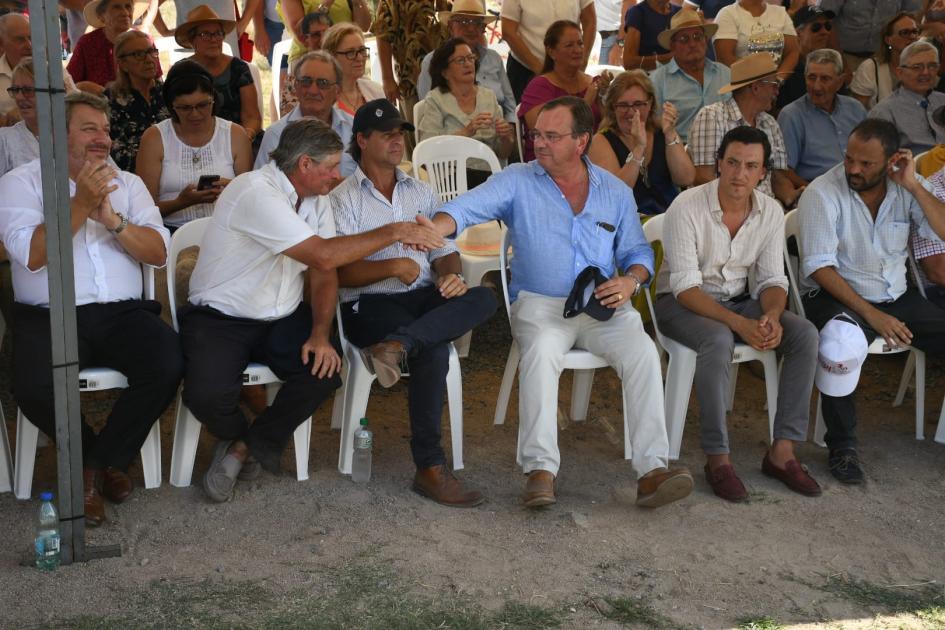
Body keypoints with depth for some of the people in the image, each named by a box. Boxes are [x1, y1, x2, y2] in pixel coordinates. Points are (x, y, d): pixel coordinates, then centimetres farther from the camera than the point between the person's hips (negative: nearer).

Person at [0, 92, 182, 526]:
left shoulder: (127, 184, 16)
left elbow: (159, 253, 4)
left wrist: (112, 219, -10)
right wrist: (81, 205, -14)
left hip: (122, 313, 3)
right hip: (49, 316, -2)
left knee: (168, 364, -26)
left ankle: (96, 463, -3)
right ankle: (105, 461, 1)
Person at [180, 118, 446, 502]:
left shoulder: (316, 198, 3)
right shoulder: (256, 193, -24)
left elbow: (323, 275, 3)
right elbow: (323, 255, -30)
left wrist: (321, 334, -13)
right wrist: (393, 232, -25)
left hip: (279, 318, 7)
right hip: (220, 320, -6)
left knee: (324, 369, -20)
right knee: (206, 394, -30)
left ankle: (249, 447, 3)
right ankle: (238, 437, 9)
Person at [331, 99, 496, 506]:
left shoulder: (421, 193, 22)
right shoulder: (343, 199, 5)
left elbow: (444, 252, 17)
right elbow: (340, 272, -5)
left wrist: (451, 275, -8)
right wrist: (393, 266, -21)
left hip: (424, 297, 5)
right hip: (368, 304, -5)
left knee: (483, 298, -26)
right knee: (433, 349, -33)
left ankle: (396, 345, -39)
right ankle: (430, 468, -28)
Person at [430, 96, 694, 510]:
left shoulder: (616, 192, 12)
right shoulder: (517, 181, 4)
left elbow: (638, 251, 17)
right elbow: (468, 207, -12)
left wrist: (630, 280, -7)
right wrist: (430, 230, -33)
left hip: (604, 306, 2)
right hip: (540, 302, -2)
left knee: (643, 352, -25)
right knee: (541, 351, -34)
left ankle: (652, 469, -26)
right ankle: (540, 470, -32)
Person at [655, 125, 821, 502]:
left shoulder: (771, 212, -3)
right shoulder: (687, 207, -19)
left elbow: (772, 280, 1)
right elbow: (686, 287, -22)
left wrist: (772, 316, -23)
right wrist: (739, 324, -34)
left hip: (738, 301, 6)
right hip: (681, 302, -5)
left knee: (804, 333, -18)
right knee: (718, 340, -38)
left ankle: (782, 450, -15)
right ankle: (717, 458, -27)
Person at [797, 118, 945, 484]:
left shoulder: (905, 188, 2)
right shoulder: (822, 193, -10)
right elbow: (820, 267, -15)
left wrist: (913, 185, -16)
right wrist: (872, 315, -22)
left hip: (897, 298, 5)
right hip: (836, 296, -5)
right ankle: (842, 447, -19)